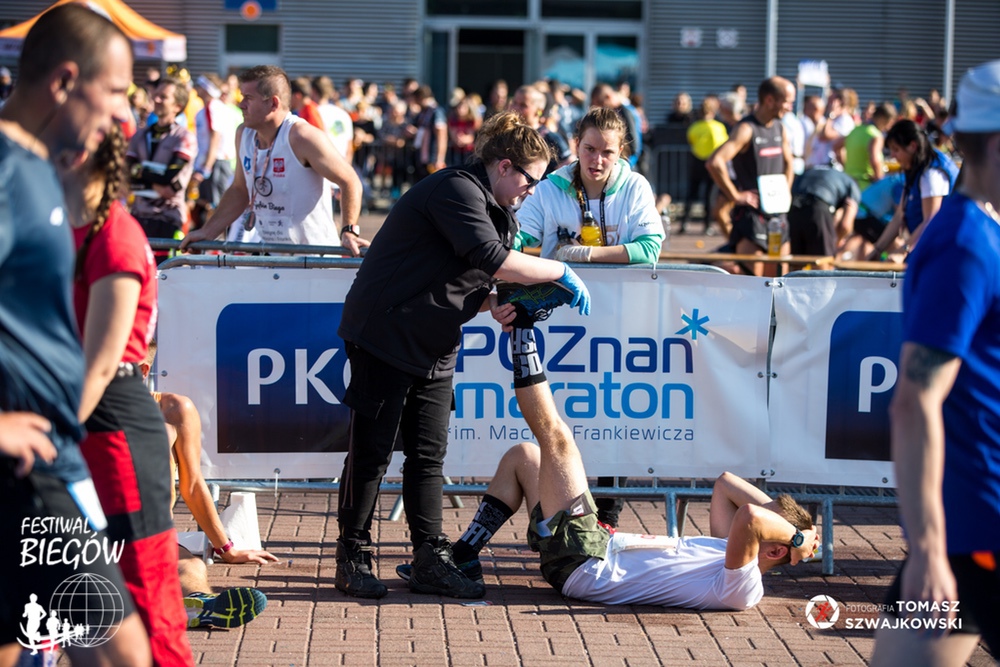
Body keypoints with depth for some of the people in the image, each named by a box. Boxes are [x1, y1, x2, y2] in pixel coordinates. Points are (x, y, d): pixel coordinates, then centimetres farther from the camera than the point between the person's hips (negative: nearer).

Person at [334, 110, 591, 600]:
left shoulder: (496, 210, 15)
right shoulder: (456, 189, -17)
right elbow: (492, 260, -29)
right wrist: (560, 272, -20)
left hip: (434, 348, 10)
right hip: (386, 335, -10)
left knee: (428, 456, 8)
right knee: (371, 452, -3)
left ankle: (430, 560, 12)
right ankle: (352, 557, 6)